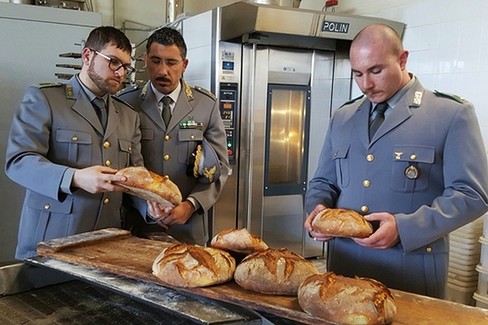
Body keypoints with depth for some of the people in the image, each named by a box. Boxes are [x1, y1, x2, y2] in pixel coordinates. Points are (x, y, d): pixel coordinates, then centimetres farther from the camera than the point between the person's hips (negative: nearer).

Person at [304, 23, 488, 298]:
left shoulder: (452, 114, -6)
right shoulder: (343, 117, 10)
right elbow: (323, 182, 16)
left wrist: (404, 227, -21)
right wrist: (318, 208, -6)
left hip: (412, 270, -4)